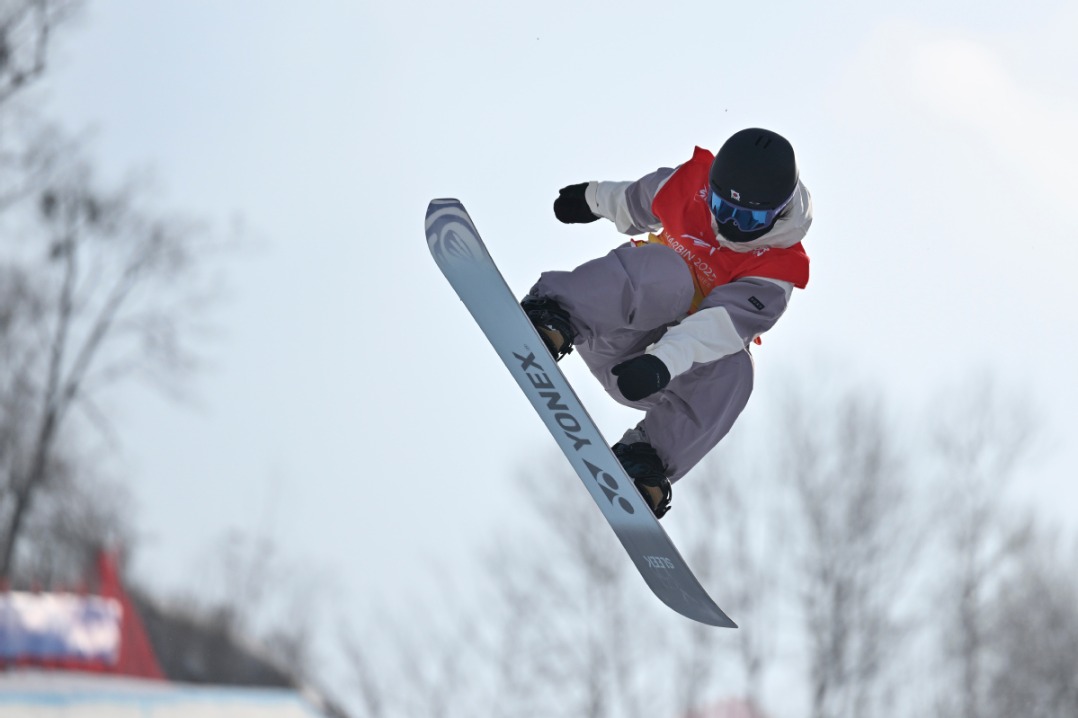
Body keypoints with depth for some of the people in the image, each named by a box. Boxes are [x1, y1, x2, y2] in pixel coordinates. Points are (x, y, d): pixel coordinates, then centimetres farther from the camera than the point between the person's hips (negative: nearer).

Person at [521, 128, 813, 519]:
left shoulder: (777, 269, -15)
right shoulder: (688, 185, -5)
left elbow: (727, 320, -33)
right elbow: (636, 202, 19)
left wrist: (665, 361, -48)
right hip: (611, 334, 1)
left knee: (732, 370, -34)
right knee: (668, 274, -32)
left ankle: (645, 463, -32)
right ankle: (552, 322, -45)